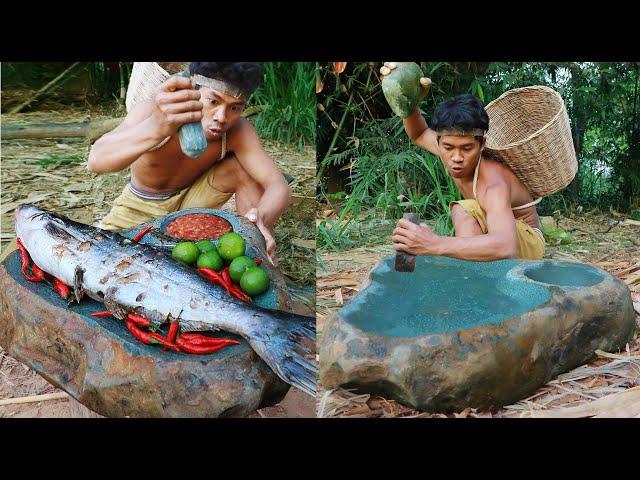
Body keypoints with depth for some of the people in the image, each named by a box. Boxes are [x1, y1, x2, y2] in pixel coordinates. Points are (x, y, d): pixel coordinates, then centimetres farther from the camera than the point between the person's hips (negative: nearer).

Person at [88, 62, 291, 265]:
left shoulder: (238, 131, -26)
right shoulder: (150, 111, -32)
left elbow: (279, 187, -31)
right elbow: (96, 161, -49)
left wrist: (264, 220, -56)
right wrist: (156, 128, -70)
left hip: (189, 201, 1)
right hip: (140, 208, -1)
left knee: (244, 168, -23)